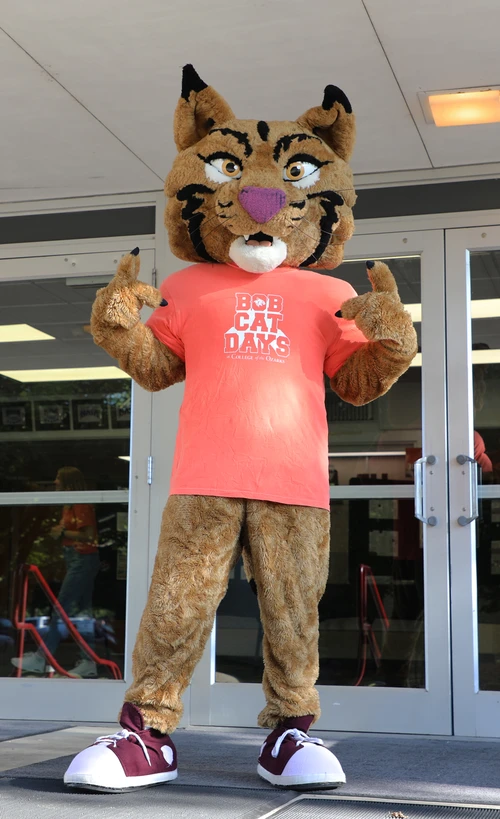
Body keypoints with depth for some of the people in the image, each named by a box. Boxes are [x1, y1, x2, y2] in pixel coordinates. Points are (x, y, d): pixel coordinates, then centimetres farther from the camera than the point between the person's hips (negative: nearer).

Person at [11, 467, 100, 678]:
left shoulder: (82, 505, -13)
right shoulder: (69, 506, 16)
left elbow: (89, 535, -19)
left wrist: (63, 532, -16)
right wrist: (59, 532, -1)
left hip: (83, 560, -10)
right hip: (76, 560, 10)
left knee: (61, 608, -7)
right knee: (82, 611, 8)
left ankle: (41, 658, -5)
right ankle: (88, 662, 9)